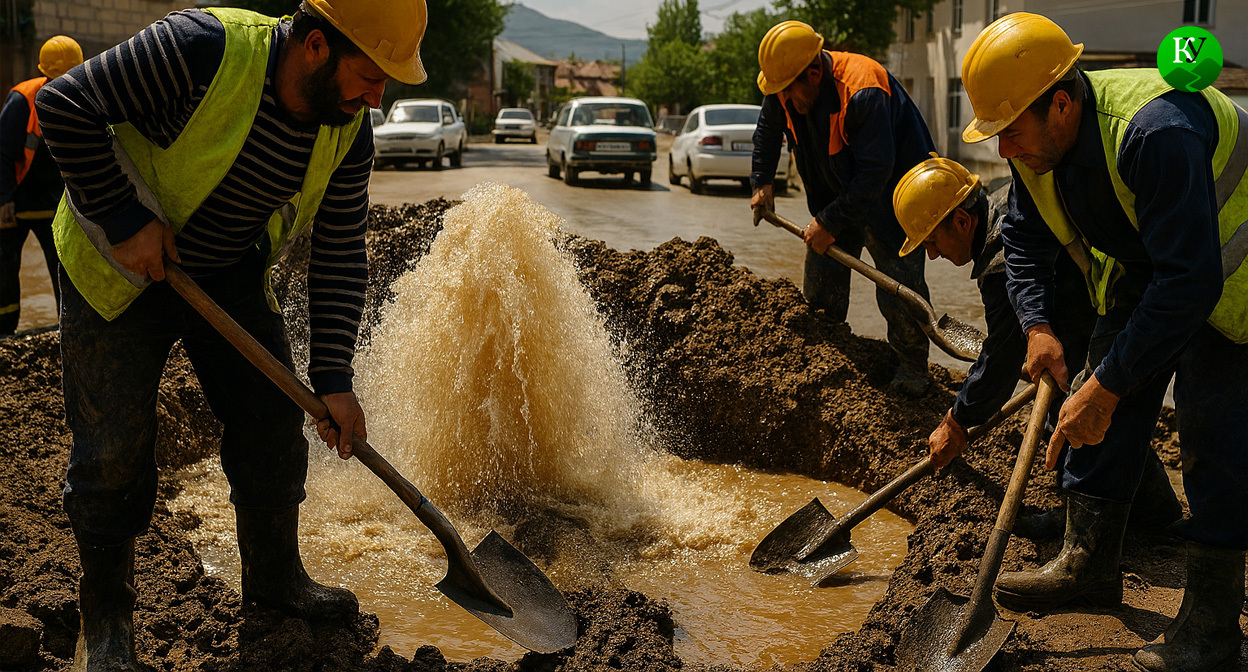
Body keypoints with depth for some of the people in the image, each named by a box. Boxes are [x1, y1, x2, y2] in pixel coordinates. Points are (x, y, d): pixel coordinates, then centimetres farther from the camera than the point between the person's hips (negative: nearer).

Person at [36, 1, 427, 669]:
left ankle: (275, 573, 26)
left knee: (273, 420, 5)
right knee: (115, 443, -3)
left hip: (231, 272, 5)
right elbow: (63, 104, -26)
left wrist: (334, 378, -11)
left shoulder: (347, 129, -13)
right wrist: (126, 219, -27)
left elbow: (340, 256, -7)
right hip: (119, 264, -5)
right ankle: (104, 615, 16)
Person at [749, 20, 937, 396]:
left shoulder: (863, 92, -35)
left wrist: (830, 223, -29)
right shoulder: (784, 90, -11)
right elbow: (767, 130, 14)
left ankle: (912, 366, 7)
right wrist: (761, 182, 9)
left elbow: (875, 171, -34)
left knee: (899, 284, -11)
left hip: (891, 191, -7)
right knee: (820, 284, 10)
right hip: (836, 193, 7)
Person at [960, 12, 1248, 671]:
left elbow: (1189, 284, -41)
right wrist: (1040, 326, -11)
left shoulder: (1156, 132, -40)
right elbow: (1022, 239, 5)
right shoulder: (1039, 145, -13)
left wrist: (1106, 387, -38)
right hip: (1140, 265, 8)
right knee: (1101, 403, 5)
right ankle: (1089, 564, 18)